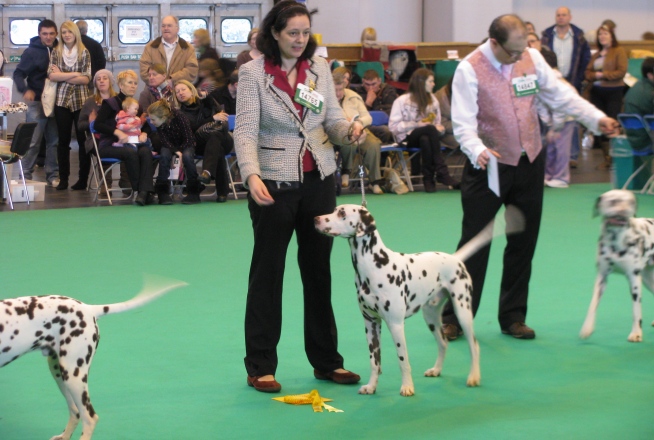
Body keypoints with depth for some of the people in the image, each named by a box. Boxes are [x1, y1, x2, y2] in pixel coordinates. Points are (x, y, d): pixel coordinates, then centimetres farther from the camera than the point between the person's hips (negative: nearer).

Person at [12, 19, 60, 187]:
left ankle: (53, 175, 15)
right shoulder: (31, 52, -4)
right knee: (33, 141, -3)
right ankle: (26, 175, 3)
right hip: (37, 102, -4)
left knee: (54, 141, 8)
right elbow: (18, 73, -8)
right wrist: (25, 90, -24)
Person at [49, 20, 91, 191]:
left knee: (83, 139, -3)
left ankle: (83, 179, 3)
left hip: (81, 101, -1)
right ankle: (63, 179, 7)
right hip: (62, 101, 1)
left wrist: (61, 75, -7)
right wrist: (74, 74, -8)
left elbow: (86, 79, -5)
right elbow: (52, 76, -4)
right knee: (63, 140, 3)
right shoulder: (56, 52, 7)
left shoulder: (84, 53, 3)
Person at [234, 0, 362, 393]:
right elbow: (245, 130, -16)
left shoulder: (320, 67, 4)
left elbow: (333, 119, 7)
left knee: (319, 270, 10)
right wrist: (252, 175, -32)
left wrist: (349, 128, -17)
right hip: (274, 183, -4)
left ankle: (326, 361, 20)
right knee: (267, 273, 2)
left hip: (319, 179, 4)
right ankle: (261, 367, 11)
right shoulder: (253, 72, -8)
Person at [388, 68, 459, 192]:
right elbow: (393, 126, -10)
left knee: (425, 140, -38)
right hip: (407, 138, -4)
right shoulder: (402, 101, -2)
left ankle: (428, 178, -39)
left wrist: (439, 128, -10)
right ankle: (442, 173, -38)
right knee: (431, 129, -36)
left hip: (426, 136, 4)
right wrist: (416, 125, -18)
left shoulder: (433, 100, 15)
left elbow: (437, 123, 16)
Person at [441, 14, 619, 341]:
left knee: (524, 243, 11)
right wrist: (477, 151, -37)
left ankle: (513, 317, 22)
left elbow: (559, 95, 8)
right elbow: (463, 124, -19)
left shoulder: (532, 58, 1)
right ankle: (453, 318, 7)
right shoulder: (470, 70, -13)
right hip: (489, 164, -5)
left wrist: (596, 118, -3)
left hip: (529, 163, 5)